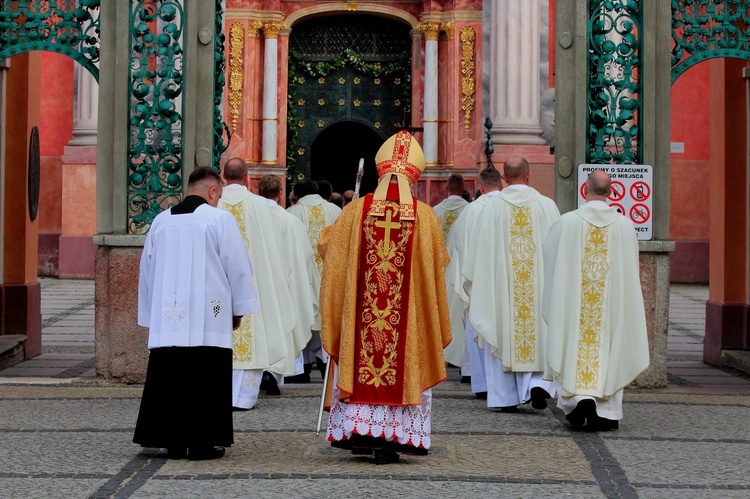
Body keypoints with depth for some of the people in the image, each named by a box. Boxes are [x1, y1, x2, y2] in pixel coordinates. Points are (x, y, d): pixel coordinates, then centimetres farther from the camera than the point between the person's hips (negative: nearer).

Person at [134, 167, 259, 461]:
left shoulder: (160, 221, 9)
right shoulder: (220, 219, -4)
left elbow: (147, 269, 14)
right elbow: (238, 266, -1)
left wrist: (149, 315, 22)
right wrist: (238, 309, 11)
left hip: (166, 318, 4)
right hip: (208, 319, -4)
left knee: (169, 381, 7)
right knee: (204, 382, 1)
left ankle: (173, 442, 10)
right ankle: (201, 442, 2)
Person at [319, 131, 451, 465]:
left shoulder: (356, 211, -6)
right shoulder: (425, 217, -8)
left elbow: (327, 246, 9)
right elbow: (437, 267, 3)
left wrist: (328, 232, 29)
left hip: (360, 314, 1)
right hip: (408, 319, -1)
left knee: (359, 364, 14)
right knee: (403, 367, 7)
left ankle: (359, 429, 15)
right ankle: (392, 436, 4)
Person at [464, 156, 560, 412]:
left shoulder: (492, 207, -4)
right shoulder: (547, 206, -1)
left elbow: (481, 250, 0)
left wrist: (477, 282, 12)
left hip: (500, 285, 0)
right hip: (539, 284, 0)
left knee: (503, 336, 6)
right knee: (539, 334, 10)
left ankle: (506, 397, 7)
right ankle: (538, 384, -8)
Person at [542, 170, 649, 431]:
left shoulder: (567, 222, -8)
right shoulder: (625, 225, -3)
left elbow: (549, 257, 3)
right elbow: (632, 270, 6)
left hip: (574, 301, -1)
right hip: (611, 304, 2)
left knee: (573, 350, 7)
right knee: (608, 350, 8)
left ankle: (578, 397, -12)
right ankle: (605, 412, 6)